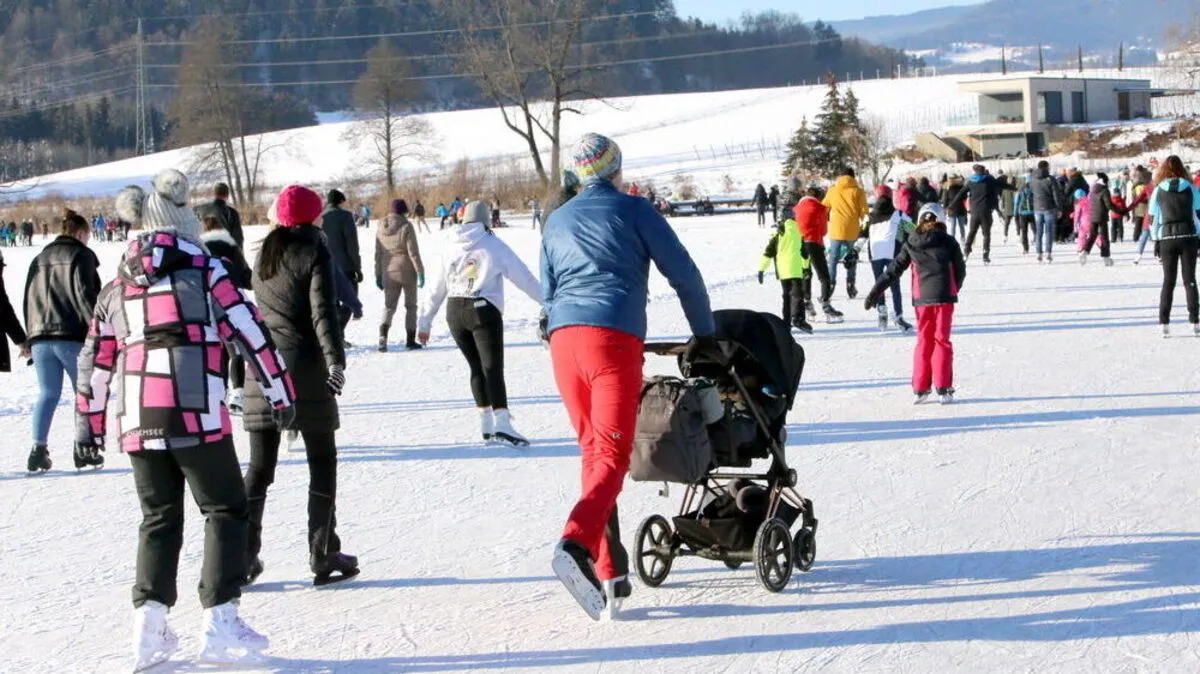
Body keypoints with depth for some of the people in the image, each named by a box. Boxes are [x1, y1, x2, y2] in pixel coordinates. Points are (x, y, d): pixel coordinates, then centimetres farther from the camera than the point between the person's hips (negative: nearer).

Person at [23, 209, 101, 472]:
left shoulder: (39, 259, 18)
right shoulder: (81, 255, -3)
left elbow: (29, 300, 17)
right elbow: (84, 294, -13)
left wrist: (31, 335, 21)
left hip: (40, 338, 6)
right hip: (72, 336, -6)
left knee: (48, 392, 8)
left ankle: (39, 448, -4)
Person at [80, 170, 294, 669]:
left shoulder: (116, 287, 14)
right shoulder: (205, 270, 1)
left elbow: (94, 360, 18)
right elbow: (250, 332, -1)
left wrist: (88, 423, 27)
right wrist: (280, 394, 6)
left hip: (138, 423, 4)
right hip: (198, 417, -4)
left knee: (159, 517, 16)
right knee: (225, 510, 8)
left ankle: (149, 619, 6)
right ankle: (219, 620, 2)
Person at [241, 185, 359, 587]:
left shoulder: (264, 256, 12)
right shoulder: (314, 253, -5)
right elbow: (322, 312, -16)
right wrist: (335, 359, -22)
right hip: (304, 370, -5)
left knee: (260, 466, 8)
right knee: (322, 463, 5)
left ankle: (243, 556, 3)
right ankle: (323, 555, 5)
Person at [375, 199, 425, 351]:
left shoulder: (382, 229, 4)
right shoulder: (406, 227, -12)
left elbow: (378, 254, 8)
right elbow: (413, 252, -14)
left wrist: (378, 275, 15)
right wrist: (420, 271, -9)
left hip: (389, 273, 4)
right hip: (407, 272, -4)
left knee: (389, 306, 8)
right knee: (411, 306, 11)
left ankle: (383, 335, -15)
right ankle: (410, 340, 11)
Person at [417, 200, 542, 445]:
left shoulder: (450, 247, 12)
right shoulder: (493, 245, 1)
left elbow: (436, 289, 15)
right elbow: (523, 277, 2)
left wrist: (424, 322, 21)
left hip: (454, 312, 5)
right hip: (483, 311, -5)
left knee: (477, 368, 14)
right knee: (493, 368, -10)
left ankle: (486, 424, 13)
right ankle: (501, 425, -24)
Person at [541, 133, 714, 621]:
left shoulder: (556, 222, 23)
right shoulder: (633, 210, 9)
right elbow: (683, 274, 9)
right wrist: (705, 334, 20)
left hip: (563, 340, 5)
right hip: (615, 338, -5)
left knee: (593, 451, 13)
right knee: (612, 455, -9)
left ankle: (610, 572, 7)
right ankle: (576, 545, -33)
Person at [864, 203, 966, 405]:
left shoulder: (911, 244, 7)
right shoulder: (948, 242, 1)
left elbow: (892, 271, 7)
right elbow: (961, 271, 8)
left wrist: (875, 293, 10)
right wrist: (954, 289, 26)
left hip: (922, 299, 2)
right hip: (944, 297, -2)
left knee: (923, 341, 11)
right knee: (942, 340, 4)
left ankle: (920, 389, 10)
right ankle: (943, 389, 0)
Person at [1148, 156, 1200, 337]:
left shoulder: (1158, 190, 1)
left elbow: (1153, 218, 2)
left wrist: (1156, 240, 11)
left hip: (1167, 239, 0)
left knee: (1168, 280, 6)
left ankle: (1164, 323, -1)